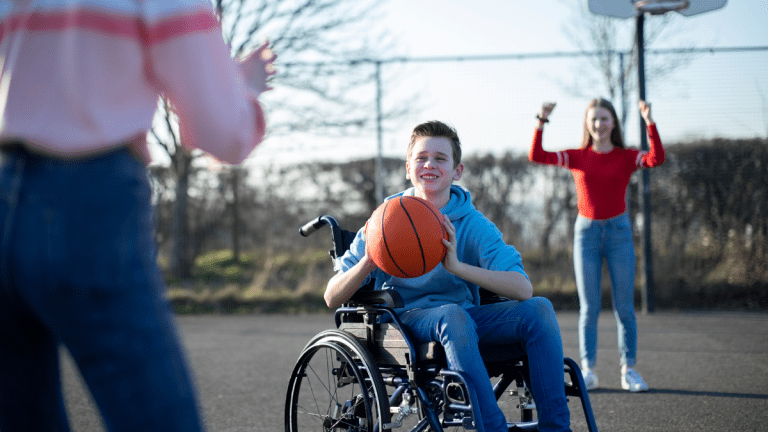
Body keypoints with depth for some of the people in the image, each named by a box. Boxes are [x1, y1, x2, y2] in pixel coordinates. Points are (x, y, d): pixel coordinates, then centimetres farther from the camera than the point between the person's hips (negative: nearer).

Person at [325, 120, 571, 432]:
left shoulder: (474, 225, -2)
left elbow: (522, 288, -18)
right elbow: (332, 299, -4)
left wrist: (458, 267, -32)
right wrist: (368, 263, -25)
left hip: (463, 316, 3)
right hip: (405, 319, -2)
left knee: (538, 309, -20)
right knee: (453, 315, -36)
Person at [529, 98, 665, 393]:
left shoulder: (626, 158, 2)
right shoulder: (578, 157, 5)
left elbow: (657, 158, -17)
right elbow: (536, 156, -3)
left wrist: (649, 122, -22)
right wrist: (541, 123, -12)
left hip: (618, 230, 0)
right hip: (586, 231, 0)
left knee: (624, 306, 1)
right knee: (589, 307, 2)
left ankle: (629, 370, 6)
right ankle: (588, 370, 6)